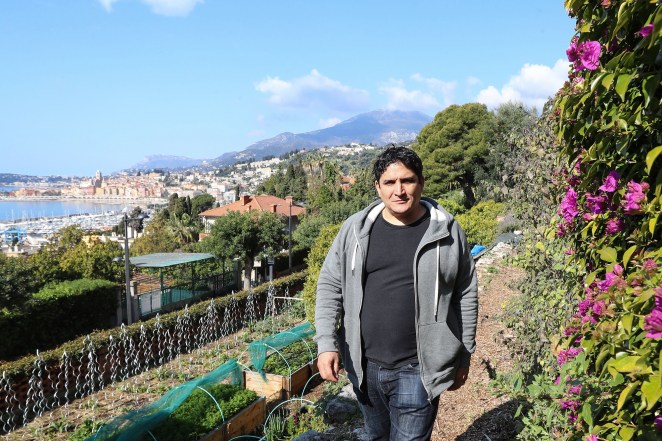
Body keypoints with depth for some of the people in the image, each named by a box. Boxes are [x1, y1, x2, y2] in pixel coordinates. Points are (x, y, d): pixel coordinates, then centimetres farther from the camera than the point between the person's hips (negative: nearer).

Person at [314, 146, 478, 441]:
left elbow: (466, 294, 3)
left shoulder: (446, 231, -5)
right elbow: (329, 285, 3)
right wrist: (326, 343, -7)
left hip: (418, 370, -3)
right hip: (364, 366, 3)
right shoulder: (356, 228, -1)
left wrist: (463, 356, 6)